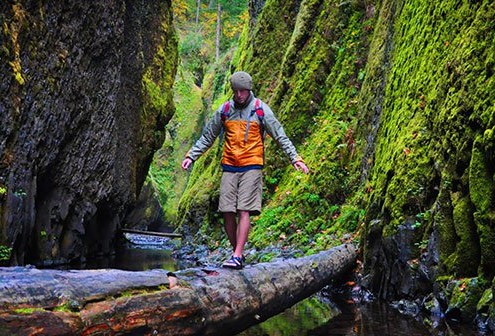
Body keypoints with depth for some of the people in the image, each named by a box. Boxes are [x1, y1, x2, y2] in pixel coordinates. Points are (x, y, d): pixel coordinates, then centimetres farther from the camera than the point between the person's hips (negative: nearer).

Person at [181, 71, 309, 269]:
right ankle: (237, 252, 13)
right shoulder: (224, 110, 8)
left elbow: (280, 137, 1)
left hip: (251, 167, -4)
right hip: (229, 167, 4)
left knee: (244, 211, -11)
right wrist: (191, 156, 9)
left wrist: (295, 158, -7)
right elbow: (207, 137, 17)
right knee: (227, 213, 0)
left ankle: (237, 257, -12)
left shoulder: (261, 110, -1)